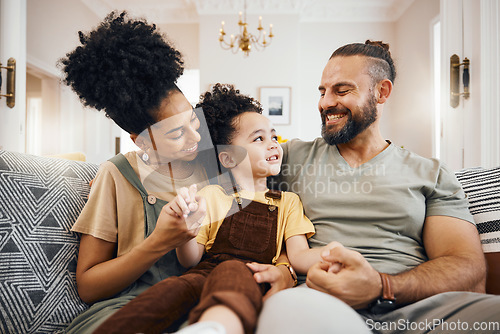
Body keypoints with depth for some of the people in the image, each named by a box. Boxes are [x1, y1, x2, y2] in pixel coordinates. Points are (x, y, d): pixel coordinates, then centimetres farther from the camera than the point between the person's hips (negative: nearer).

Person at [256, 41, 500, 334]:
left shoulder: (431, 175, 12)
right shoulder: (293, 156, 15)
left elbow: (468, 269, 1)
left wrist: (380, 287, -16)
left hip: (410, 310, 2)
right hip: (319, 301, -1)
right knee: (288, 308, -36)